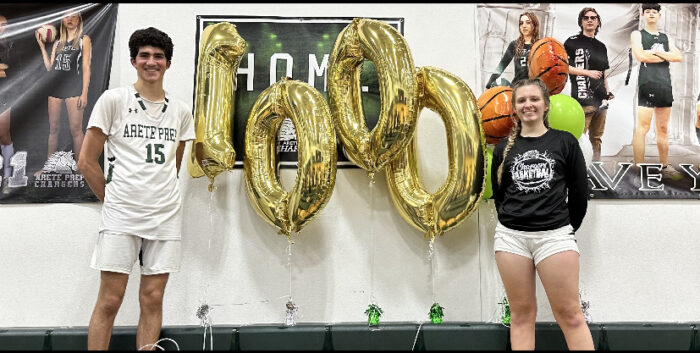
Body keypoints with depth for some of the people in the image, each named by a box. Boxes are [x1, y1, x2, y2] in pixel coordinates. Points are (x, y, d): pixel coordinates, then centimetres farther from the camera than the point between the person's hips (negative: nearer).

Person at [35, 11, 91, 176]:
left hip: (73, 88, -5)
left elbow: (86, 67, -2)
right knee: (53, 128, 8)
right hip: (55, 86, 5)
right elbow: (49, 67, 13)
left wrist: (84, 93, -10)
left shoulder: (84, 39, 5)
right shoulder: (58, 43, 18)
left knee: (76, 129, -7)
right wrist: (41, 45, 10)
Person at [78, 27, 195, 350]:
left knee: (152, 299, 7)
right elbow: (86, 161, 0)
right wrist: (112, 200, 4)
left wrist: (160, 196, 12)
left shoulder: (180, 111, 10)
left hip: (166, 217, 3)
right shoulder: (113, 99, 0)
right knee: (109, 301, 0)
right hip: (121, 215, -3)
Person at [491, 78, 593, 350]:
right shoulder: (504, 148, 10)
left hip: (554, 236, -2)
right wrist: (512, 223, 12)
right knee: (521, 314, 7)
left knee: (570, 315, -1)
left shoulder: (565, 141, 4)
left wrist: (567, 229, 11)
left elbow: (579, 192, 7)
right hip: (510, 236, 2)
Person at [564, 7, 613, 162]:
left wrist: (608, 91, 14)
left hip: (601, 100, 7)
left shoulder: (601, 47, 21)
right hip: (583, 100, -7)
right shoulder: (572, 42, 2)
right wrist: (588, 72, -11)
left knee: (596, 139, 11)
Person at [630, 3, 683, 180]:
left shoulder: (666, 38, 22)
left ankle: (665, 167, 14)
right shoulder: (637, 34, 8)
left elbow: (679, 57, 7)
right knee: (642, 127, -12)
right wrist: (666, 56, 1)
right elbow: (640, 56, -9)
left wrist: (657, 52, -6)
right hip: (647, 84, -5)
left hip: (665, 85, 6)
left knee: (663, 128, 9)